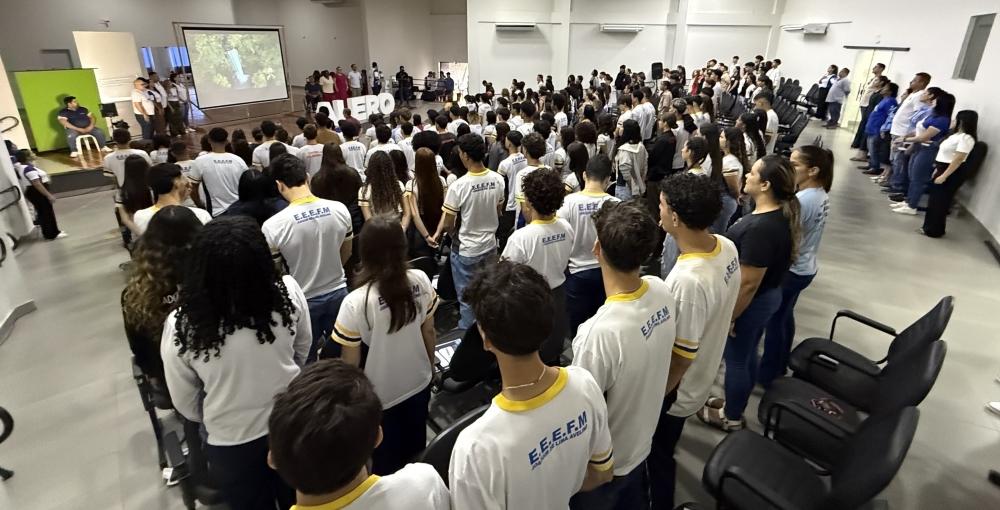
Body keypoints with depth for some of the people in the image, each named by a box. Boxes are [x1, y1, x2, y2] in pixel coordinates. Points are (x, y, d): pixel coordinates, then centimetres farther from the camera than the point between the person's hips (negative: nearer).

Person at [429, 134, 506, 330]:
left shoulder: (458, 186, -24)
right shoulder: (498, 180, -8)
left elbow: (448, 223, -15)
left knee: (467, 298, 12)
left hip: (466, 250, -5)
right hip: (490, 245, 5)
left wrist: (437, 235, 6)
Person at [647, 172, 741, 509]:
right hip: (703, 375, 8)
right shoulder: (727, 247, -11)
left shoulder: (688, 280, -38)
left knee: (657, 453, 19)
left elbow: (681, 356, -27)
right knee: (664, 445, 32)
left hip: (677, 389, -8)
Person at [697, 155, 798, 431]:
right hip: (767, 296, 9)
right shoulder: (780, 215, -2)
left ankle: (731, 417, 31)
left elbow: (749, 283, -28)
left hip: (749, 303, -9)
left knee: (736, 359, 10)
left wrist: (728, 317, -18)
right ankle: (735, 405, 43)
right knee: (748, 355, 23)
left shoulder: (761, 228, -32)